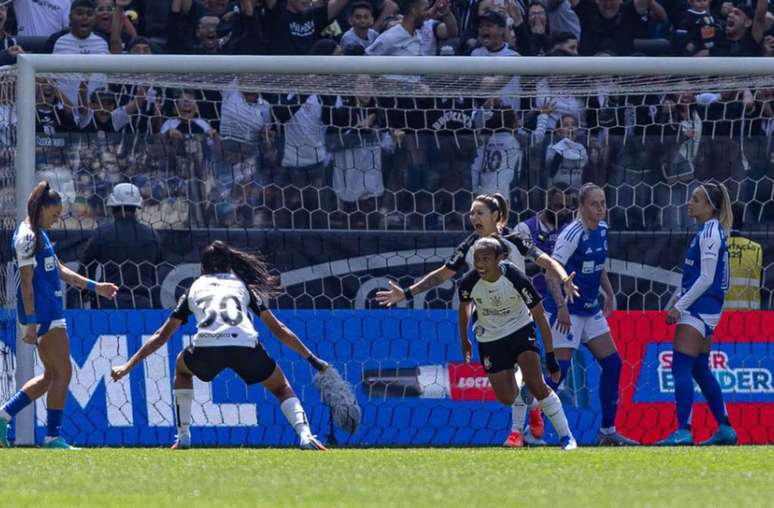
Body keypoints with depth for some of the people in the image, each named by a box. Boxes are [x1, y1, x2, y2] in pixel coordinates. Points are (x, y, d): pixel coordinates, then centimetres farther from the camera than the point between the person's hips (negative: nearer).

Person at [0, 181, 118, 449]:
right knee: (62, 373, -7)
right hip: (43, 314, -10)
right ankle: (52, 436, -3)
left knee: (51, 376, 13)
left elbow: (59, 271, 27)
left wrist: (94, 286, 25)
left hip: (50, 311, 10)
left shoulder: (38, 234, 19)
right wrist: (31, 322, -21)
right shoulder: (27, 237, -13)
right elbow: (26, 281, -18)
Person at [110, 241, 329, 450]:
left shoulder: (195, 287, 30)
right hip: (245, 344, 0)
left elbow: (162, 335, 30)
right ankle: (305, 435, -5)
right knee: (281, 387, 22)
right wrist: (311, 359, 35)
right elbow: (278, 329, 28)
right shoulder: (242, 284, 30)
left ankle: (183, 436, 25)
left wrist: (128, 366, 35)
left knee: (182, 367, 35)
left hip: (205, 346, 1)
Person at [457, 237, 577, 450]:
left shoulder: (515, 278, -28)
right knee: (507, 399, -4)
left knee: (536, 385, -20)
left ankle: (566, 436, -10)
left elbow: (540, 317, -19)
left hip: (520, 330, -2)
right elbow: (464, 307, 4)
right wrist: (464, 340, 14)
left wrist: (550, 356, -18)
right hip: (490, 339, 2)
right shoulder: (469, 283, -22)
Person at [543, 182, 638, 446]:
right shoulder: (573, 234, -18)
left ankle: (608, 430, 13)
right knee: (559, 369, -12)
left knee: (612, 363, 5)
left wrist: (609, 295, 20)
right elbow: (552, 273, -22)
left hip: (590, 310, 8)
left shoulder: (602, 229, 7)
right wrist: (561, 306, -29)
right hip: (568, 311, -8)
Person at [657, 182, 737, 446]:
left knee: (681, 367, -12)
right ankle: (725, 430, 18)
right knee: (700, 370, 15)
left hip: (699, 311, -10)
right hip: (703, 311, 10)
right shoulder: (709, 231, 15)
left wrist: (679, 306, -17)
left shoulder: (710, 233, -15)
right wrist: (680, 305, 19)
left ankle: (683, 431, -17)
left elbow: (706, 278, -19)